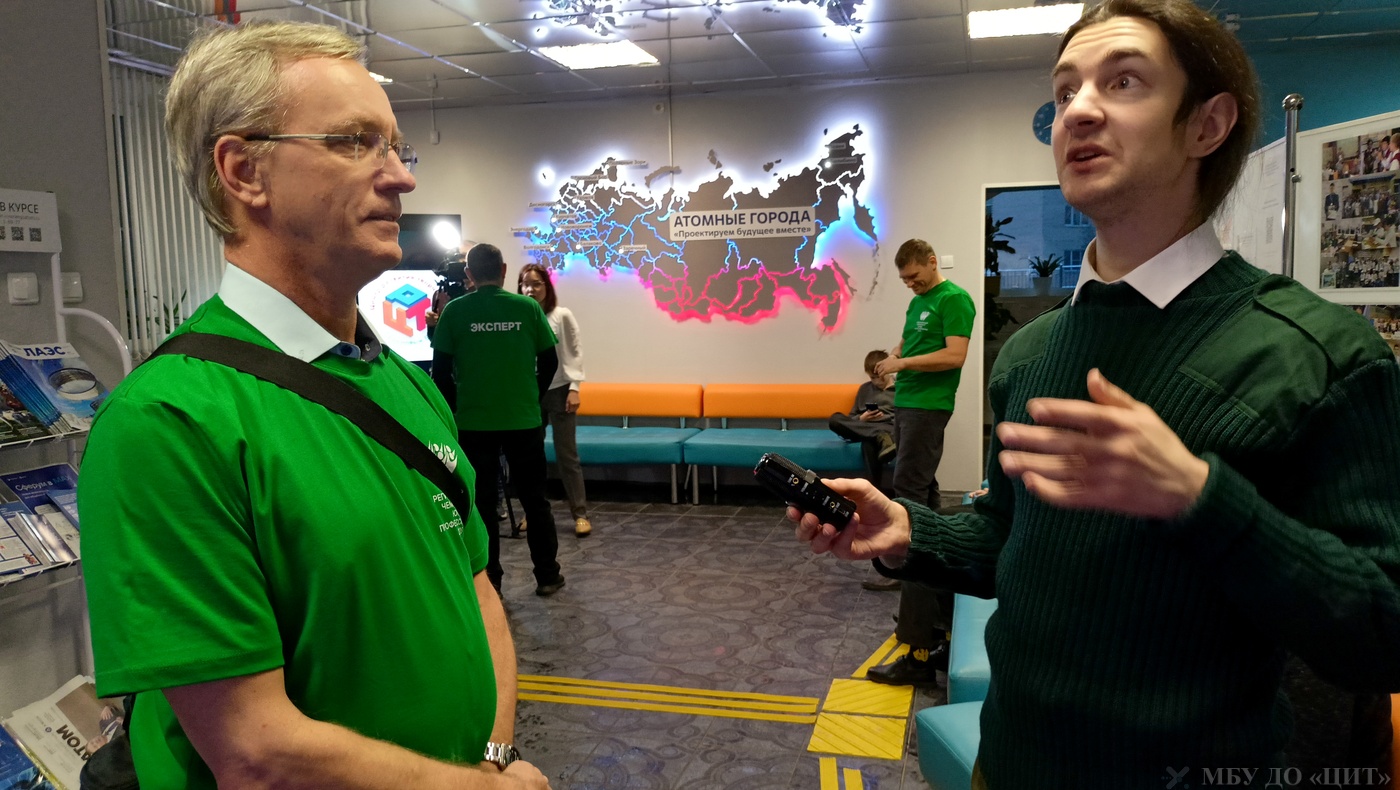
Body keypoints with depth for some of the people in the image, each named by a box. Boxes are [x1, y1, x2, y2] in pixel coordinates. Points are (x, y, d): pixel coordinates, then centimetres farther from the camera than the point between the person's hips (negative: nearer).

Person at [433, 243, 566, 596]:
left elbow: (441, 370, -2)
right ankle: (547, 575, 20)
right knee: (535, 499, 13)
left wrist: (458, 406, 13)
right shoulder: (528, 307, -3)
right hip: (524, 419, 1)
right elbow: (549, 361, 2)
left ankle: (488, 581, 13)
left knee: (482, 503, 9)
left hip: (474, 422, -1)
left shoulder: (455, 310, -5)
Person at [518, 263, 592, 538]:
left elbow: (575, 353, -3)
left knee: (567, 454, 2)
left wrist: (574, 388, -9)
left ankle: (580, 514, 8)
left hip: (559, 391, -2)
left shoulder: (562, 315, -4)